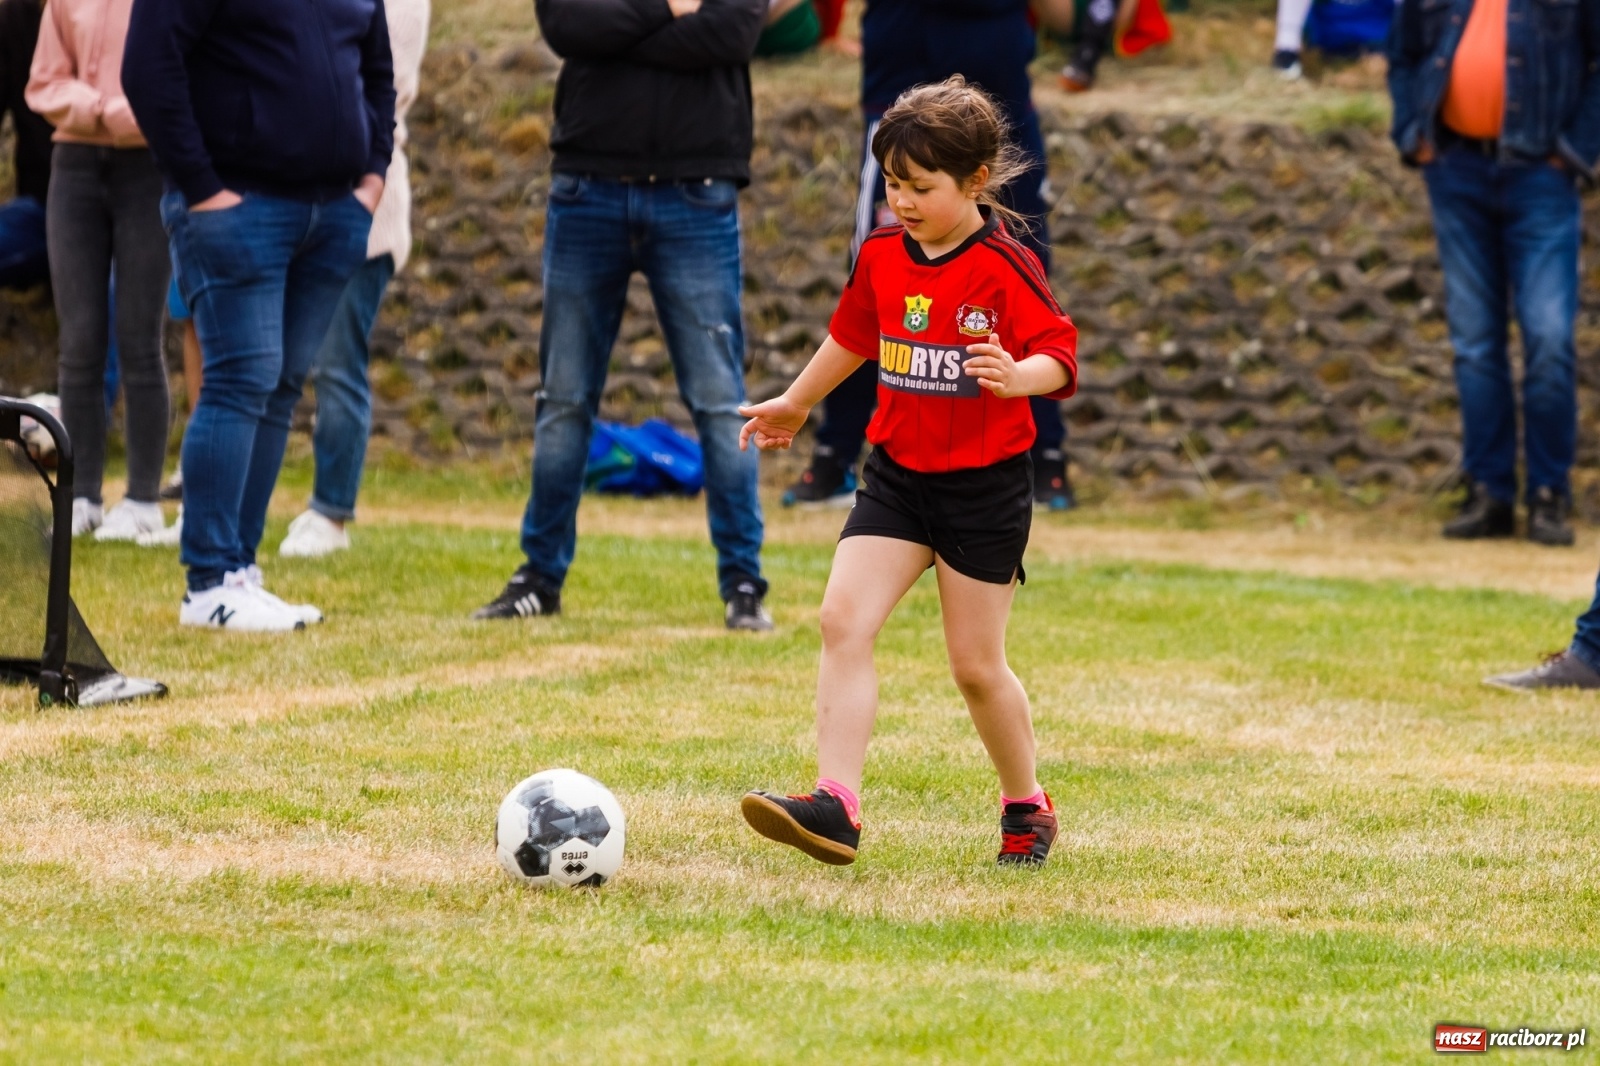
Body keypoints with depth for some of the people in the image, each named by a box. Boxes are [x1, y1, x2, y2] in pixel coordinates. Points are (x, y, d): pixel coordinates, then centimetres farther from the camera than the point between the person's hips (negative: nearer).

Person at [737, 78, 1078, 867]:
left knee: (976, 664, 3)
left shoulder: (1005, 269, -15)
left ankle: (1026, 807, 26)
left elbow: (1060, 356, -17)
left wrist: (1016, 377, -39)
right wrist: (796, 403, 35)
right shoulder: (882, 256, 4)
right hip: (897, 475, 5)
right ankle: (836, 807, -19)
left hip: (985, 484, -5)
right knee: (843, 619, -13)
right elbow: (854, 337, 22)